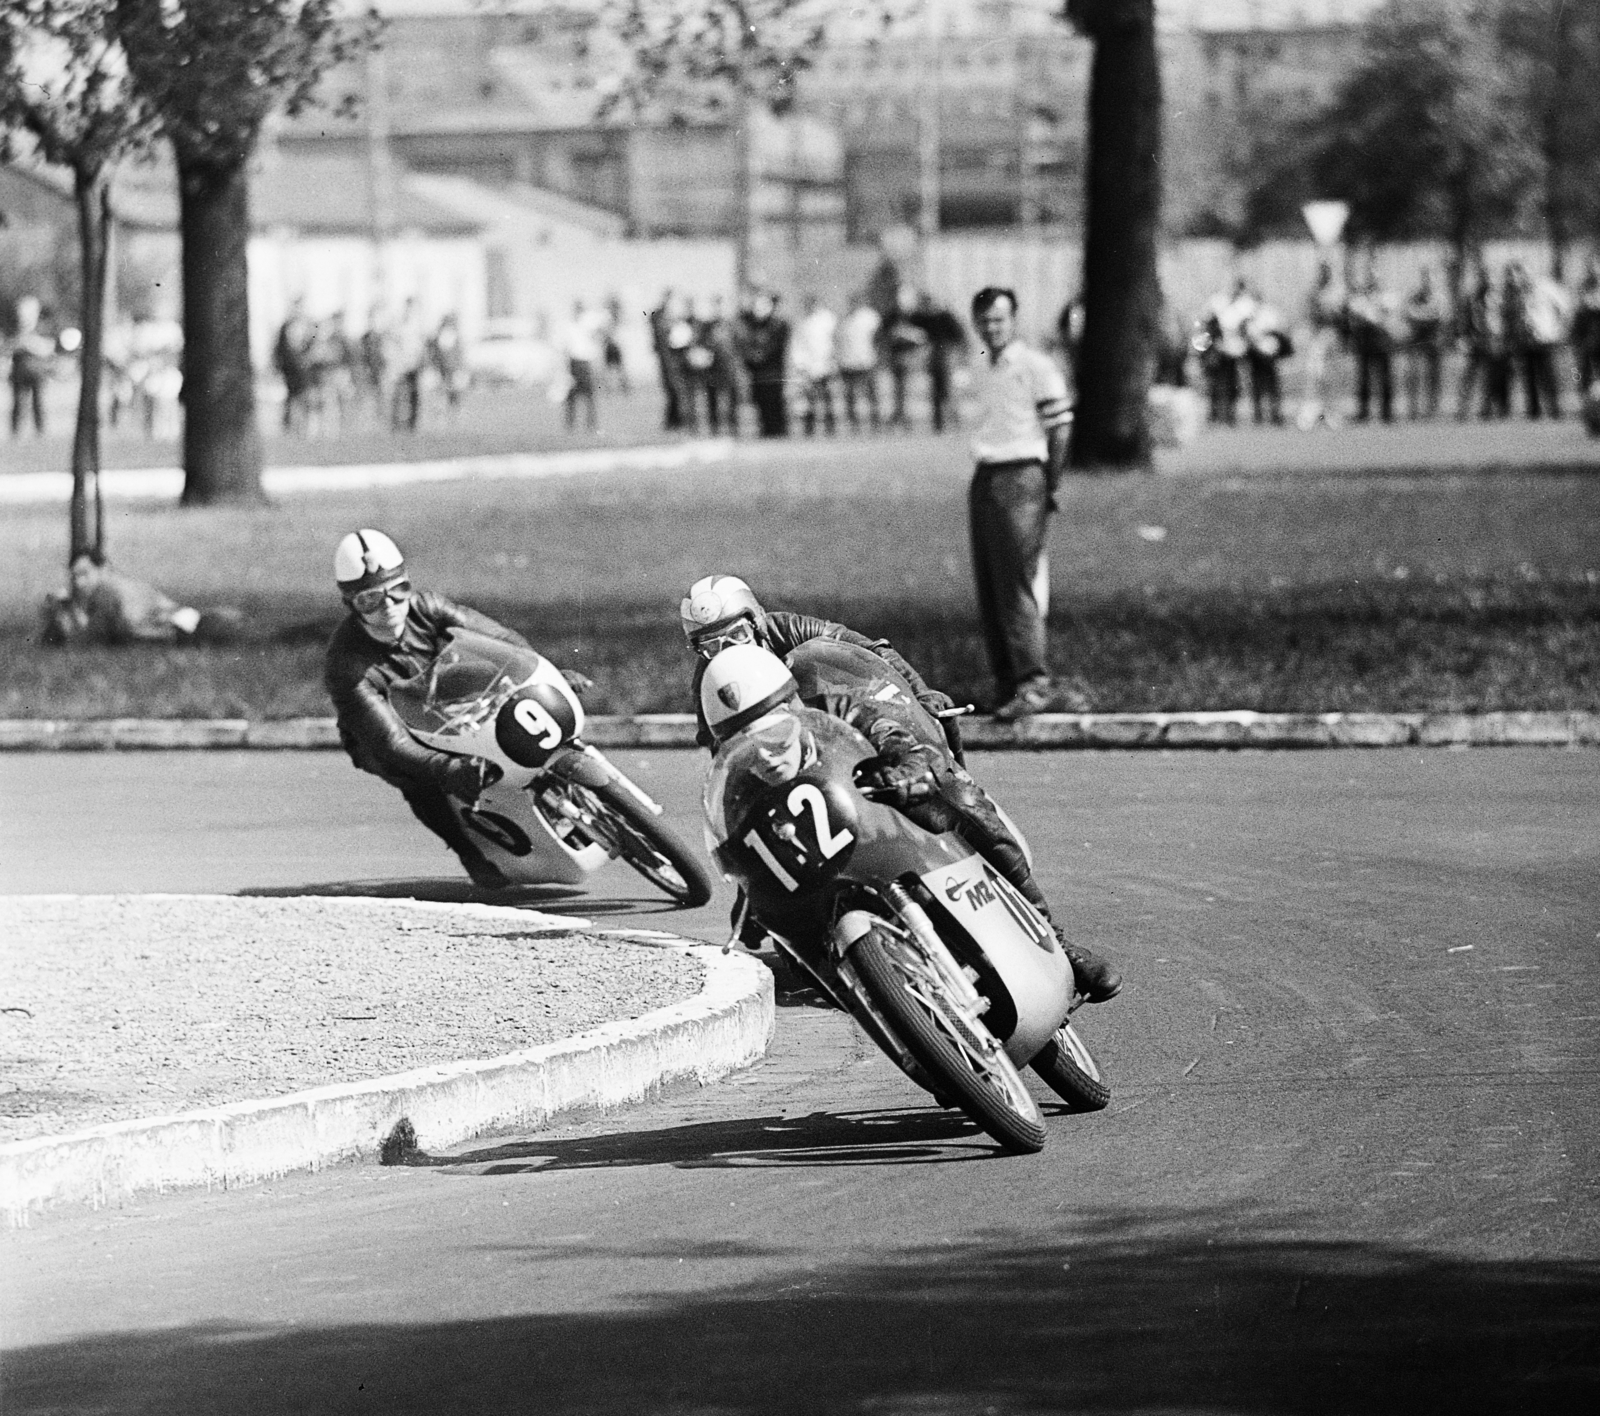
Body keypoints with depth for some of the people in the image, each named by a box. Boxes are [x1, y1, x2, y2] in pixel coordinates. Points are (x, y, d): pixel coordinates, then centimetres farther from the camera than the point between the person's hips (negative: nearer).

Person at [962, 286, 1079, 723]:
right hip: (984, 479, 8)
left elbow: (1059, 432, -5)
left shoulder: (1036, 368, -6)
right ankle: (1007, 683, 10)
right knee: (988, 586, 6)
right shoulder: (979, 370, 16)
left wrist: (1048, 489, -4)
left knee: (1018, 584, -14)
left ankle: (1034, 682, -16)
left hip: (1022, 475, -8)